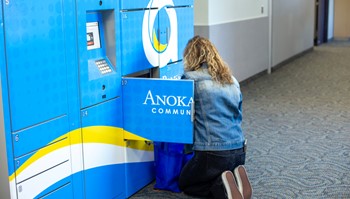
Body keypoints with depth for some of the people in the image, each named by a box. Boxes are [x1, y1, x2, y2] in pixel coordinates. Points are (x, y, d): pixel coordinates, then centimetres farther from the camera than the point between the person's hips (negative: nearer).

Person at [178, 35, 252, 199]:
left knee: (185, 184, 20)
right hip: (239, 150, 7)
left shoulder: (191, 79, -7)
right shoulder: (232, 80, 13)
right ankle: (236, 179, 1)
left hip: (212, 153, -6)